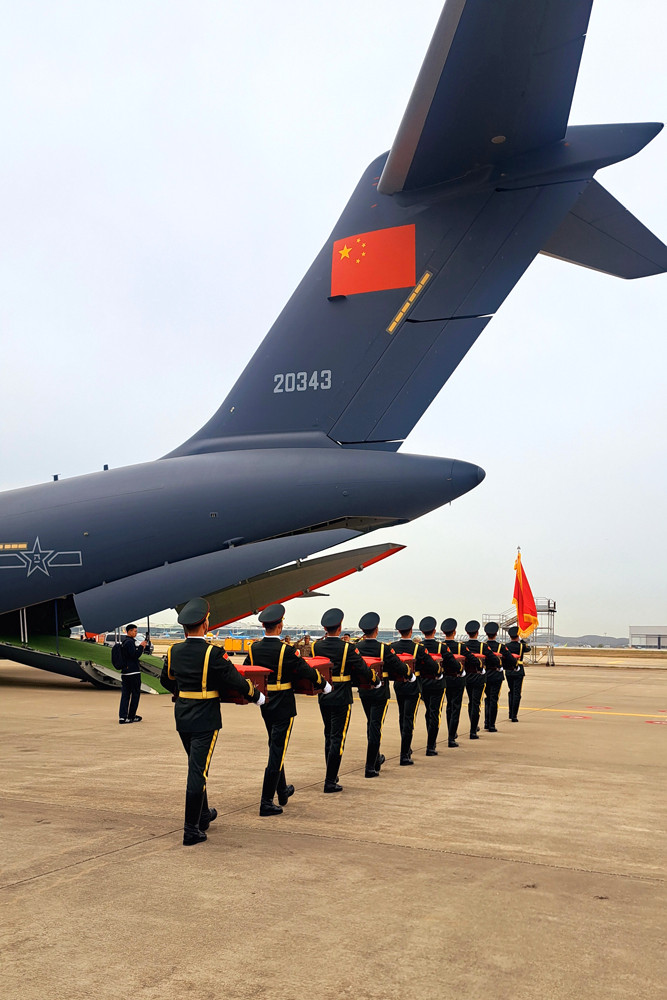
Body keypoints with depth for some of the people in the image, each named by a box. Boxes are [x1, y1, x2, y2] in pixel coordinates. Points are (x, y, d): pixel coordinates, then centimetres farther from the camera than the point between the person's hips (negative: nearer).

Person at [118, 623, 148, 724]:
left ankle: (122, 717, 1)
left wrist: (142, 647, 13)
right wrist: (141, 646, -10)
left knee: (125, 695, 7)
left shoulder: (123, 642, 16)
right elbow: (135, 655, -21)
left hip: (124, 672, 9)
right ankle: (131, 716, 7)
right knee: (135, 694, 3)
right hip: (133, 672, -9)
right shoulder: (130, 642, -14)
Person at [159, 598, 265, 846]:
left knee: (197, 768, 22)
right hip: (205, 721, -6)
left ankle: (203, 815, 36)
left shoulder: (174, 651, 1)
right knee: (198, 772, -2)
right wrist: (257, 696, 5)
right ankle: (191, 830, 1)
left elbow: (165, 680, 17)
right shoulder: (213, 653, -17)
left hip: (182, 718, 6)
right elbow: (235, 680, -13)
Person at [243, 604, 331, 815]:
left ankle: (282, 790, 37)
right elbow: (307, 671, -12)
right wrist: (324, 685, 6)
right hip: (283, 706, -6)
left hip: (264, 704, 6)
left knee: (276, 748, 22)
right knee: (277, 752, -2)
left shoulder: (254, 648, -2)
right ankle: (266, 802, -2)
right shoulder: (286, 650, -18)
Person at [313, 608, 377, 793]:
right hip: (341, 698, -5)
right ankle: (330, 782, -1)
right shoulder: (347, 648, -15)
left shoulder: (316, 646, -2)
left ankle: (331, 775, 29)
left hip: (323, 696, 5)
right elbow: (363, 670, -10)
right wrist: (375, 679, 9)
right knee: (337, 738, 0)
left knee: (329, 736, 19)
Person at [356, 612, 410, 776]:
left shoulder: (356, 647, -5)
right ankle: (370, 767, -4)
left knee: (371, 724, 21)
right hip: (380, 692, -5)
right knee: (375, 727, -2)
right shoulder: (383, 648, -17)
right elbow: (399, 666, -13)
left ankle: (376, 758, 37)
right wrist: (409, 673, 7)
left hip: (364, 691, 5)